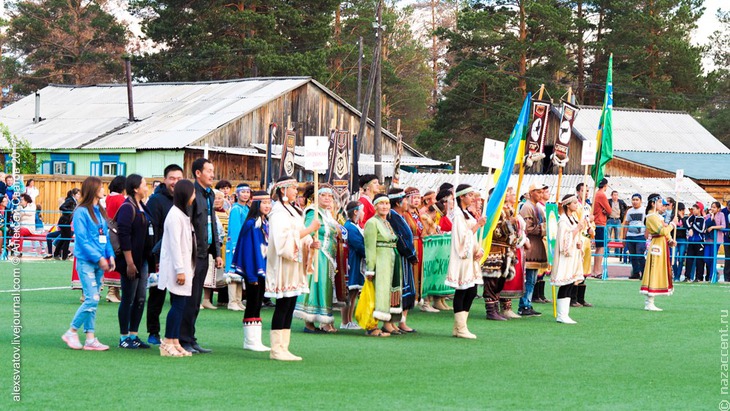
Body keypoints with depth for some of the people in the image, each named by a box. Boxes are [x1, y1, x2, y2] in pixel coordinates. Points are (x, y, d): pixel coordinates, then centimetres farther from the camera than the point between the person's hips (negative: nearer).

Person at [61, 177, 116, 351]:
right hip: (86, 261, -7)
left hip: (99, 262, 7)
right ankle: (71, 333, 1)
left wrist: (110, 255, 2)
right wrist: (98, 257, -17)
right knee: (92, 300, -12)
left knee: (92, 300, 7)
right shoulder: (81, 212, -9)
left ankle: (90, 338, 9)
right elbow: (82, 239, -14)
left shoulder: (101, 211, 13)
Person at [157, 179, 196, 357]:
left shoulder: (182, 214, 17)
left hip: (184, 266, 9)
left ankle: (174, 342, 10)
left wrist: (184, 268, 16)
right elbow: (174, 244, -18)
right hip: (176, 266, -9)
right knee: (178, 304, -10)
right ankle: (167, 343, -8)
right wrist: (180, 269, -20)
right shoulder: (175, 215, -13)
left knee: (179, 304, 8)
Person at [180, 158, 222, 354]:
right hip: (193, 255, -9)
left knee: (195, 301, 12)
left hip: (204, 254, 9)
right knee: (190, 300, -5)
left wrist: (217, 252, 18)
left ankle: (190, 340, 17)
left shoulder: (209, 195, 17)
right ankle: (184, 340, 0)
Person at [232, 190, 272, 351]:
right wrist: (252, 275, -18)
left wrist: (267, 271, 11)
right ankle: (250, 341, 4)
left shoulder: (266, 224, 11)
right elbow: (248, 250, -16)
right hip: (253, 271, -8)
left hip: (263, 270, 8)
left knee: (257, 306, 10)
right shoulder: (251, 224, -14)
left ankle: (255, 341, 15)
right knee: (252, 305, -2)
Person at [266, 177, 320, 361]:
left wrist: (311, 243, 0)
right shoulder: (278, 211, -11)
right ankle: (276, 349, -5)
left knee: (290, 306, 7)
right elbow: (285, 238, -20)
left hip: (295, 263, 9)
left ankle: (283, 348, 8)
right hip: (284, 263, -9)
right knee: (283, 305, -8)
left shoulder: (293, 210, 18)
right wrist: (310, 229, -16)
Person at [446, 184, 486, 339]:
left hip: (471, 257, 10)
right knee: (461, 291, -7)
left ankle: (459, 327, 11)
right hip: (462, 257, -10)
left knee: (471, 291, 7)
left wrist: (479, 250, 6)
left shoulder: (467, 214, 20)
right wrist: (478, 225, -16)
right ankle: (460, 328, -4)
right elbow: (463, 236, -17)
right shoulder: (458, 214, -11)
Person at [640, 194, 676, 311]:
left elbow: (665, 231, 20)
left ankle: (649, 302, 14)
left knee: (659, 274, 11)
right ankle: (649, 303, -6)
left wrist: (670, 241, 3)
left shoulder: (657, 216, 17)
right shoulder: (652, 217, -15)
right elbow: (663, 231, -23)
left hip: (662, 246, 10)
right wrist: (673, 224, -10)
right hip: (657, 247, -10)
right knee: (654, 273, -8)